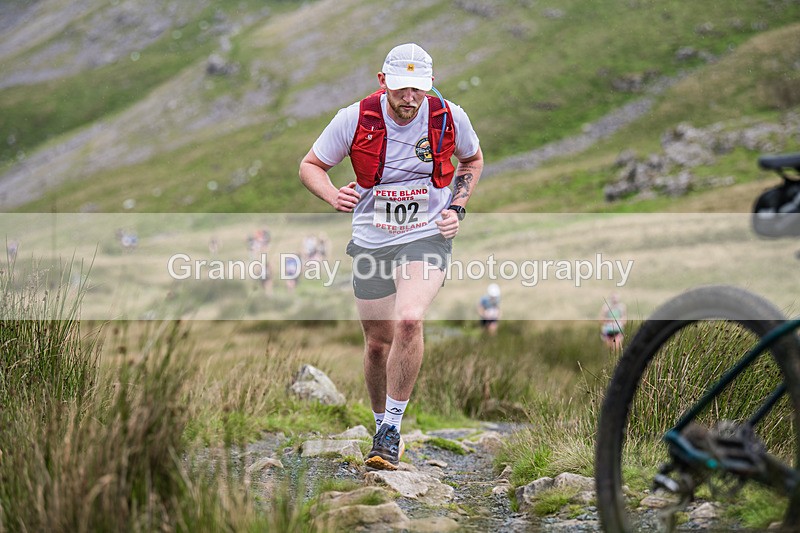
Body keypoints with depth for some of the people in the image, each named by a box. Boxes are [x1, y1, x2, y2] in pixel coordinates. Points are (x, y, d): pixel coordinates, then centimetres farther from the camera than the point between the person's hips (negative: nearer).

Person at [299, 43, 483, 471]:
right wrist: (333, 196, -19)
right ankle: (381, 425, 33)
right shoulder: (354, 119, -11)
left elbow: (472, 159, 14)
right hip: (371, 241, 2)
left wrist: (457, 209, 1)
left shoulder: (449, 117, -9)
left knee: (409, 321, -25)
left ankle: (392, 427, -12)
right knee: (377, 343, 8)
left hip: (428, 237, -1)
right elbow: (310, 166, 1)